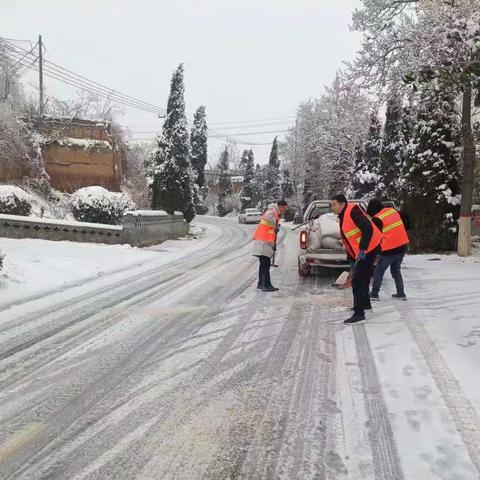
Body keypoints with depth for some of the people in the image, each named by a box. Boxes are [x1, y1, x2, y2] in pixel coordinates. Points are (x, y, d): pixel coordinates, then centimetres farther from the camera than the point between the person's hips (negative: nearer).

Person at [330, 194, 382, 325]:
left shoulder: (353, 211, -17)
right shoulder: (343, 217, 13)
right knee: (362, 278, 24)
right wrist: (352, 257, 18)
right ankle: (365, 303, 42)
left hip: (368, 250, -10)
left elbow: (368, 229, -26)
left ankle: (359, 314, -10)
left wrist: (362, 249, -28)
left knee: (357, 281, -12)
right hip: (360, 252, 10)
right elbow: (348, 239, 19)